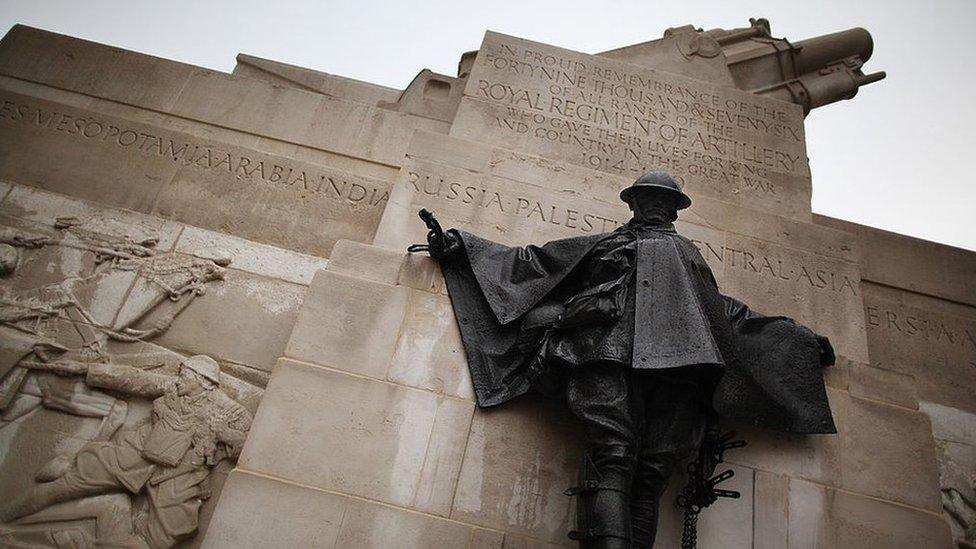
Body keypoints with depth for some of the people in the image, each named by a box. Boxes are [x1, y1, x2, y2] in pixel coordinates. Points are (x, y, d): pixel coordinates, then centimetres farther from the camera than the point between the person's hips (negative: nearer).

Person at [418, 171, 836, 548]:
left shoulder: (691, 258, 39)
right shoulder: (604, 244, 31)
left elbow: (733, 316, 45)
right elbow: (529, 262, 29)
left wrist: (803, 342, 48)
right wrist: (459, 247, 25)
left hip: (679, 361, 2)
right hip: (611, 348, -2)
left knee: (651, 473, -17)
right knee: (613, 455, -24)